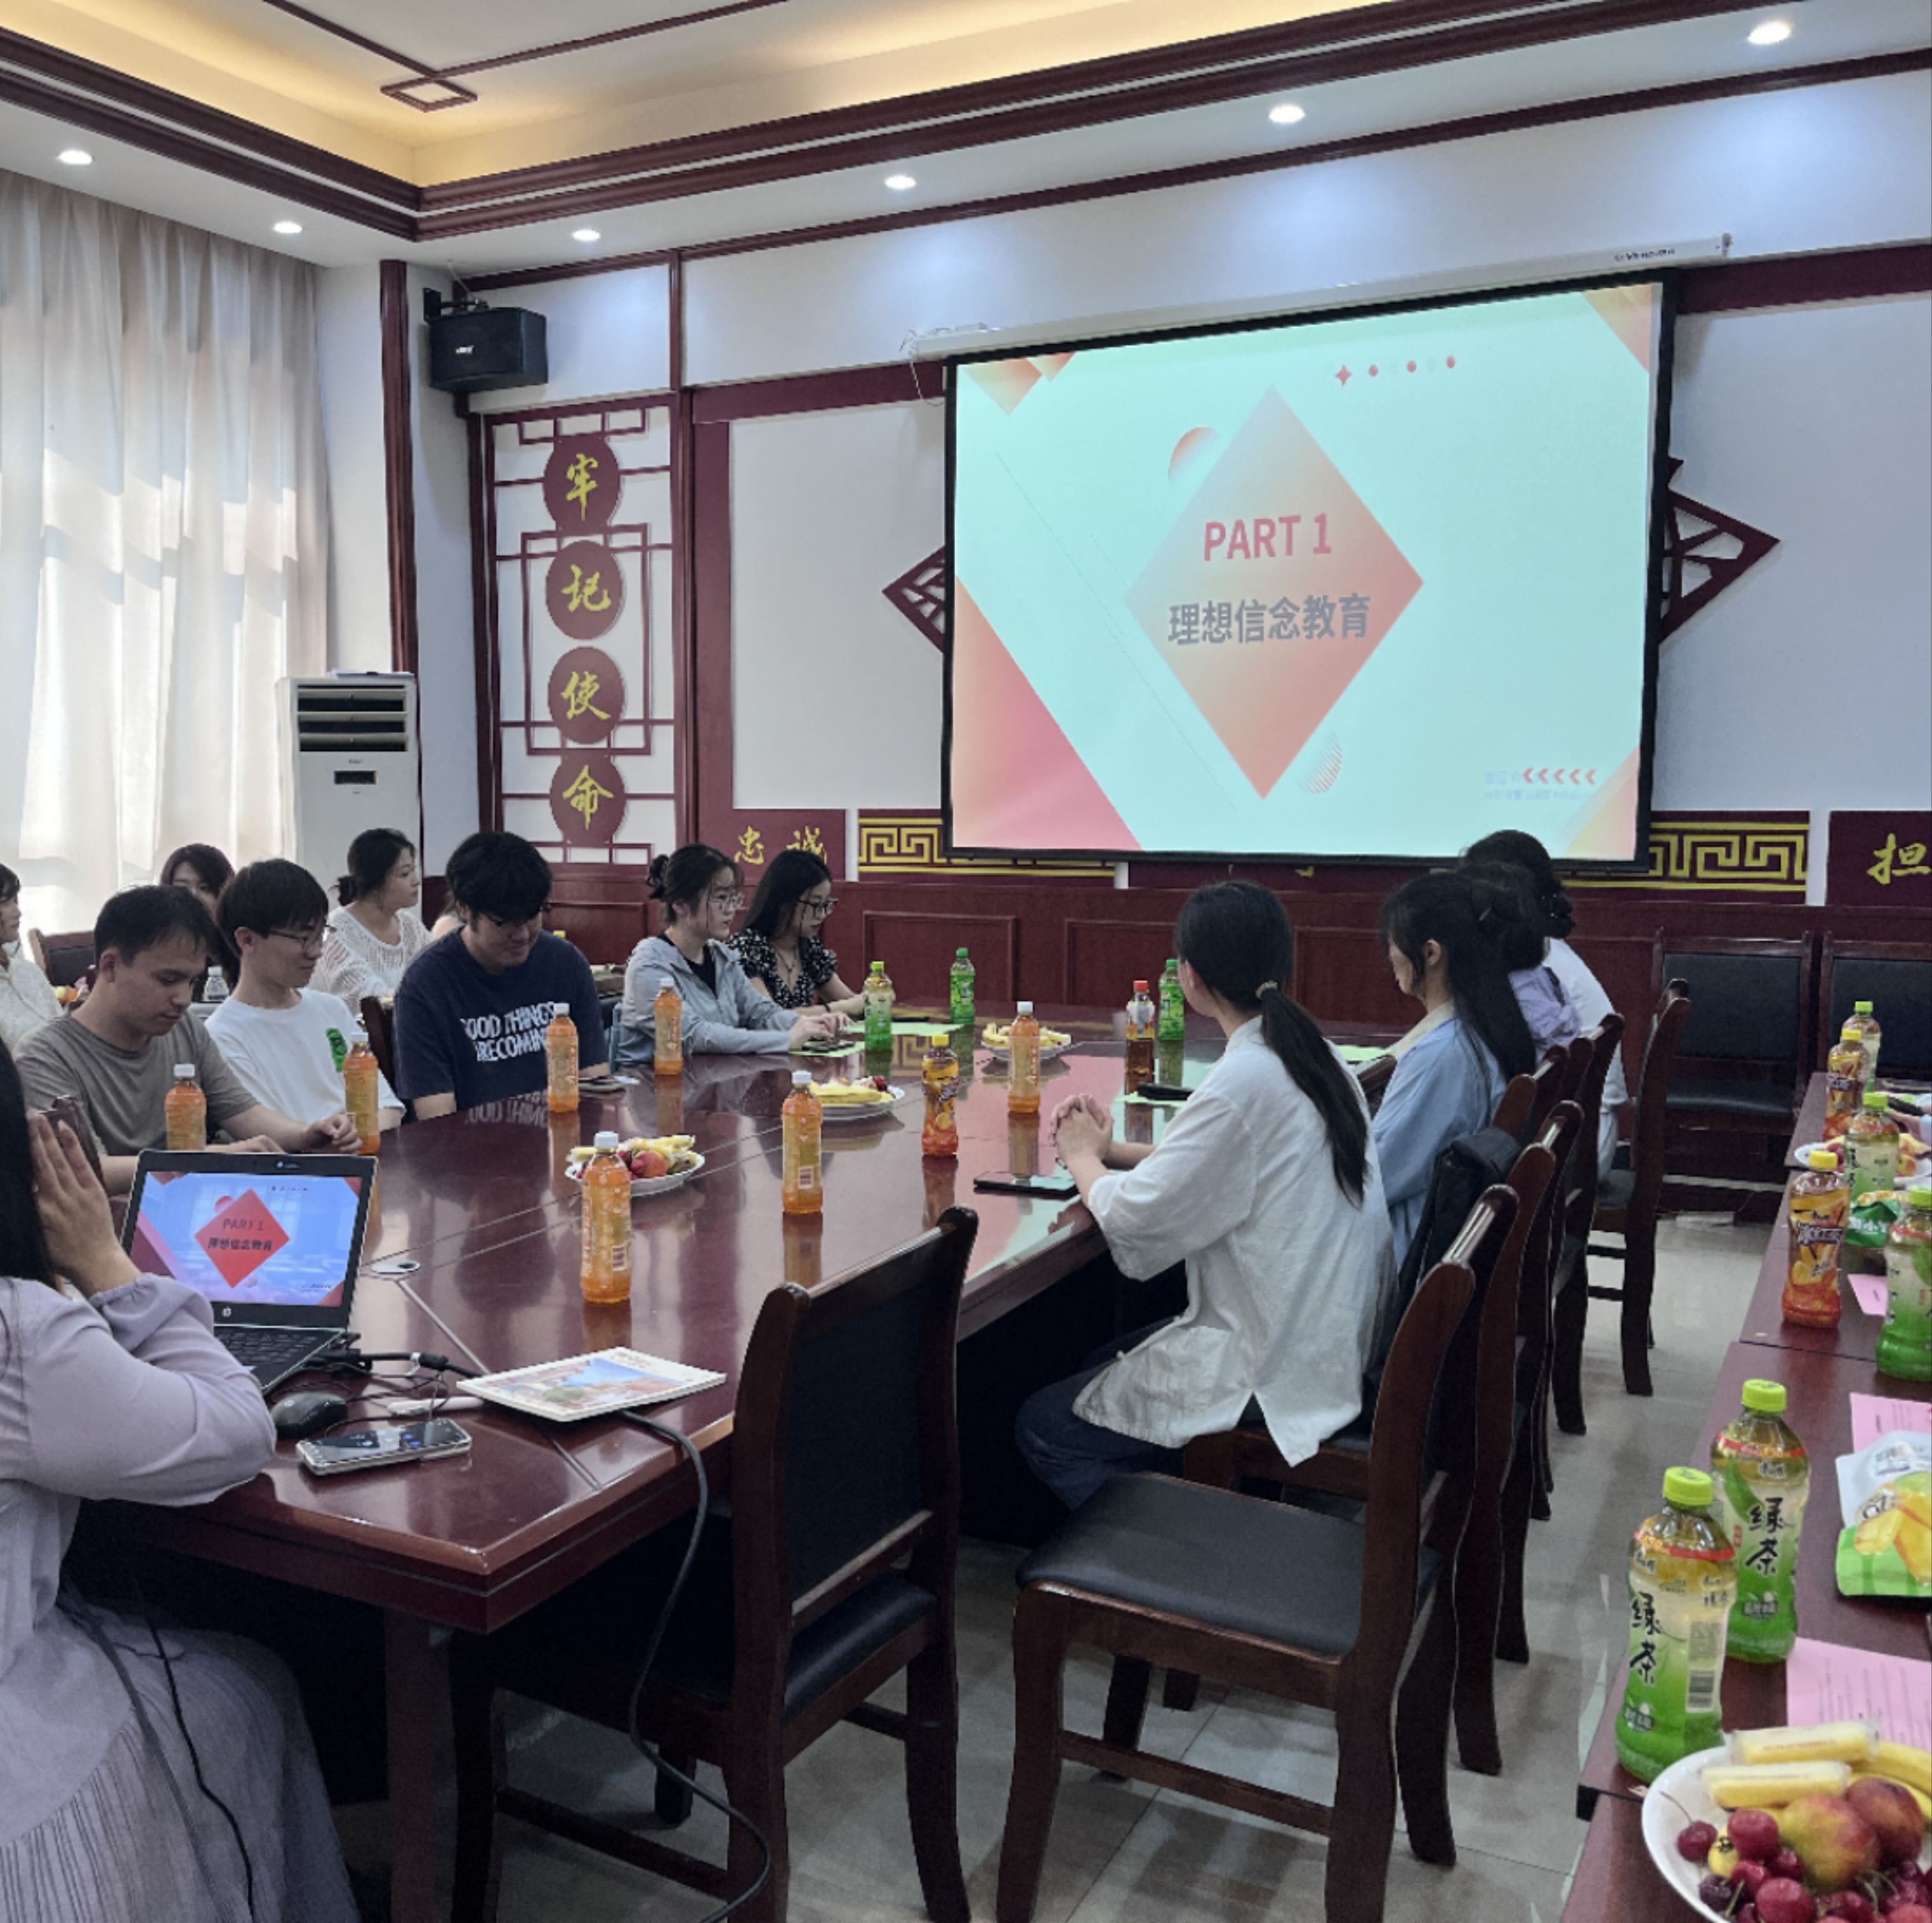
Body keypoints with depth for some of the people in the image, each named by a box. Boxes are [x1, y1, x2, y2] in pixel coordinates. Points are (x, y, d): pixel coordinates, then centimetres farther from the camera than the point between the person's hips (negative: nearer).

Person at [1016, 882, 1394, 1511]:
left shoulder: (1245, 1081, -24)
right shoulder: (1319, 1058, 3)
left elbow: (1135, 1218, -21)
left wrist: (1083, 1161, 0)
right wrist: (1111, 1149, 9)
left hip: (1274, 1376, -9)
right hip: (1336, 1342, 9)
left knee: (1043, 1426, 4)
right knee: (1105, 1359, 25)